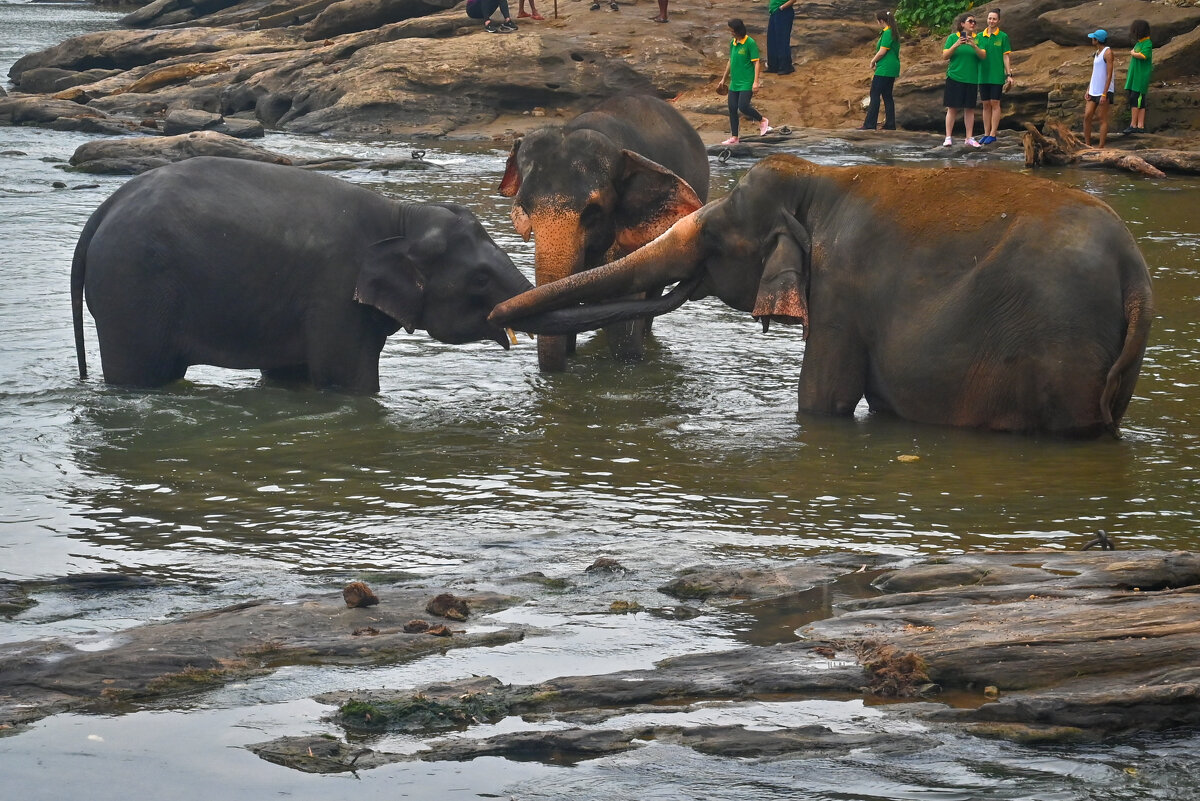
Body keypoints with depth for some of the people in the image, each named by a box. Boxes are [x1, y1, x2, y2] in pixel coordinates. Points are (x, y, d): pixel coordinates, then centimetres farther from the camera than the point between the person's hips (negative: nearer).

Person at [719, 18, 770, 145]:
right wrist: (724, 78, 27)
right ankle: (734, 137, 12)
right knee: (732, 109, 4)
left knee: (743, 107, -17)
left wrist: (756, 82, -18)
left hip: (746, 83, -7)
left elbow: (757, 63, -12)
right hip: (734, 82, 7)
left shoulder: (750, 43, -11)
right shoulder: (733, 43, 10)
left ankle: (762, 120, 9)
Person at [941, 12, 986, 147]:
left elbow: (983, 56, -3)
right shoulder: (953, 37, 1)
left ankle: (969, 138, 12)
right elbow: (944, 56, -3)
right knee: (952, 108, -2)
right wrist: (956, 45, -17)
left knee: (969, 108, 6)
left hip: (971, 79, 2)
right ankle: (948, 137, 0)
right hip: (954, 78, -2)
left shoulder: (977, 39, 6)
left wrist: (974, 46, -19)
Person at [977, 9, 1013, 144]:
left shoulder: (1003, 37, 0)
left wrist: (1009, 75, -5)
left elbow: (1006, 57, 0)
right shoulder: (979, 37, 8)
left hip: (997, 76, -3)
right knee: (986, 105, 7)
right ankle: (986, 134, 12)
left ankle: (993, 134, 0)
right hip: (983, 75, 3)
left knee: (995, 104, -3)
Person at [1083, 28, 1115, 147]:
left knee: (1103, 119, -5)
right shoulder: (1096, 53, 16)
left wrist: (1104, 94, -19)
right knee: (1087, 116, 1)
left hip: (1105, 91, -8)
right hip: (1094, 91, 8)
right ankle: (1087, 144, 7)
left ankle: (1101, 147, -3)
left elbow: (1109, 75, -15)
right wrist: (1088, 90, 12)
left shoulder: (1107, 52, -10)